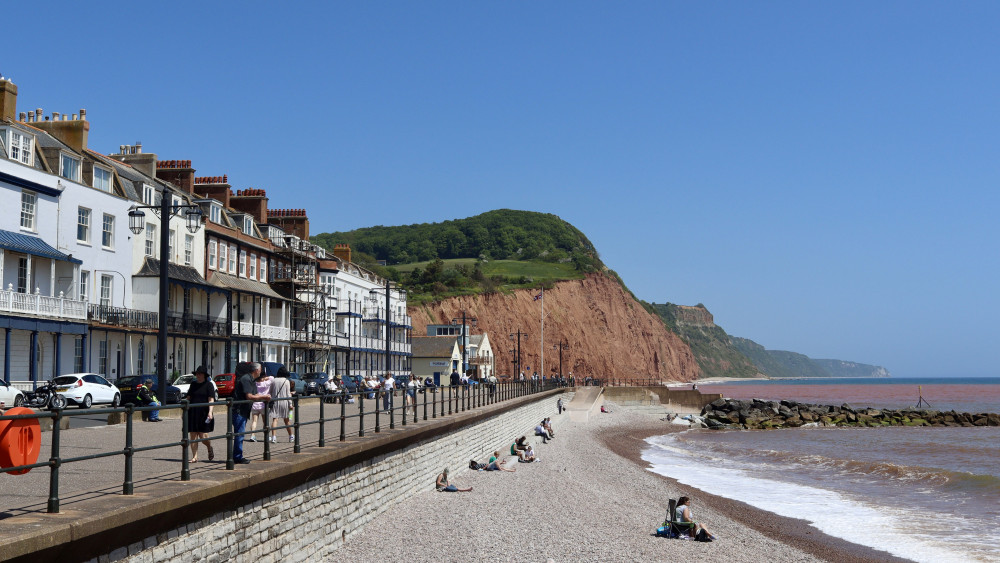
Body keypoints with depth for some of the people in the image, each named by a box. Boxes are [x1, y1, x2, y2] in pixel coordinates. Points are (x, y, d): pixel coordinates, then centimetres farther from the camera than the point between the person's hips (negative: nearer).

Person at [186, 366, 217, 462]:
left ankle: (210, 449, 23)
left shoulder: (209, 385, -1)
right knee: (193, 436, 1)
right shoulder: (193, 384, 14)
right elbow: (188, 398, 20)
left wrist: (210, 412, -19)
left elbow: (211, 400, -8)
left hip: (204, 413, -5)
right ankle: (194, 457, 6)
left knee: (202, 435, -7)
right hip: (192, 413, 5)